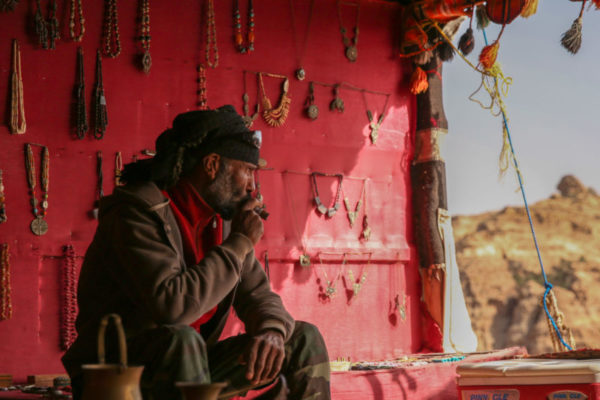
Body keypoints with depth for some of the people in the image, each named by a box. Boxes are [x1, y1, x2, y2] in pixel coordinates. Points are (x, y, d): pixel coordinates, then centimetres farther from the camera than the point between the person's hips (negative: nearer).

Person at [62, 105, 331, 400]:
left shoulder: (222, 220, 6)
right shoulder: (138, 213, -19)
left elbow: (258, 295, 8)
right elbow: (172, 305, -32)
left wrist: (271, 331, -17)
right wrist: (240, 242, -20)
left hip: (185, 366, 8)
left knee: (303, 340, 0)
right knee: (180, 341, -39)